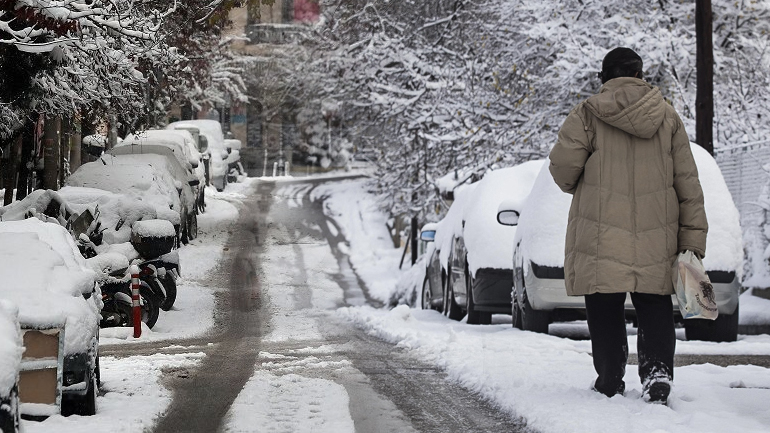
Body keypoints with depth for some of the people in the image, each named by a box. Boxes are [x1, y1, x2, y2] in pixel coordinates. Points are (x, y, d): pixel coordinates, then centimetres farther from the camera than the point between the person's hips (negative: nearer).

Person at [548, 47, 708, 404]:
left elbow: (562, 166, -7)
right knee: (655, 309, 8)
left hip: (602, 234, -2)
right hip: (656, 237, 2)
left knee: (605, 312, 6)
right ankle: (657, 372, -10)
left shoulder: (587, 114, -3)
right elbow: (687, 181, 5)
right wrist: (693, 237, 7)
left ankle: (610, 382, 9)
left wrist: (576, 187, 18)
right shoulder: (667, 117, 7)